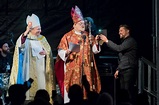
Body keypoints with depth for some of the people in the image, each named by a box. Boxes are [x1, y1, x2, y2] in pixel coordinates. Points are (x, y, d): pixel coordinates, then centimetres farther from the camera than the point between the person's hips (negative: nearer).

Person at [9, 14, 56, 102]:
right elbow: (20, 44, -28)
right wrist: (26, 31, -42)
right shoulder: (26, 38, -4)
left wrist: (45, 53, -11)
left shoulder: (42, 39, 12)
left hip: (40, 68, 5)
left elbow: (49, 51, 14)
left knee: (41, 85, 1)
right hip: (30, 69, -4)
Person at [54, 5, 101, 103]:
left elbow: (95, 50, 10)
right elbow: (61, 51, -3)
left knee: (87, 90, 1)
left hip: (86, 69, 4)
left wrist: (94, 42, -9)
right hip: (73, 69, -4)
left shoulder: (88, 36, 12)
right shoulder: (68, 36, -1)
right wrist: (67, 52, -24)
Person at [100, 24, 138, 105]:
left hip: (129, 70, -9)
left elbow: (119, 48, -20)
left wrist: (107, 41, -13)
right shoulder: (124, 42, 24)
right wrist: (118, 70, 21)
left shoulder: (131, 41, -6)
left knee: (129, 91, -14)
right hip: (123, 71, 9)